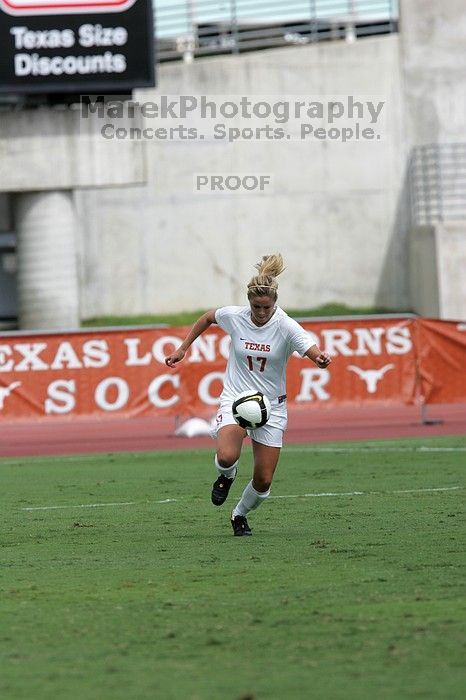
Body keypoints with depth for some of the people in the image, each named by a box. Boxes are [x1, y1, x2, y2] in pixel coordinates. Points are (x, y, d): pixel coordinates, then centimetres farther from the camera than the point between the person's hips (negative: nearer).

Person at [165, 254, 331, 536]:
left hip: (271, 406, 0)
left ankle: (240, 515, 32)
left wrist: (322, 358, -54)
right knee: (227, 457, -29)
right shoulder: (234, 316, -9)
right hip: (236, 398, 0)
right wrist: (183, 349, 14)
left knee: (263, 481, -1)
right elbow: (208, 317, 13)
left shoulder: (286, 326, -16)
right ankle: (226, 477, 9)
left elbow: (312, 351, -30)